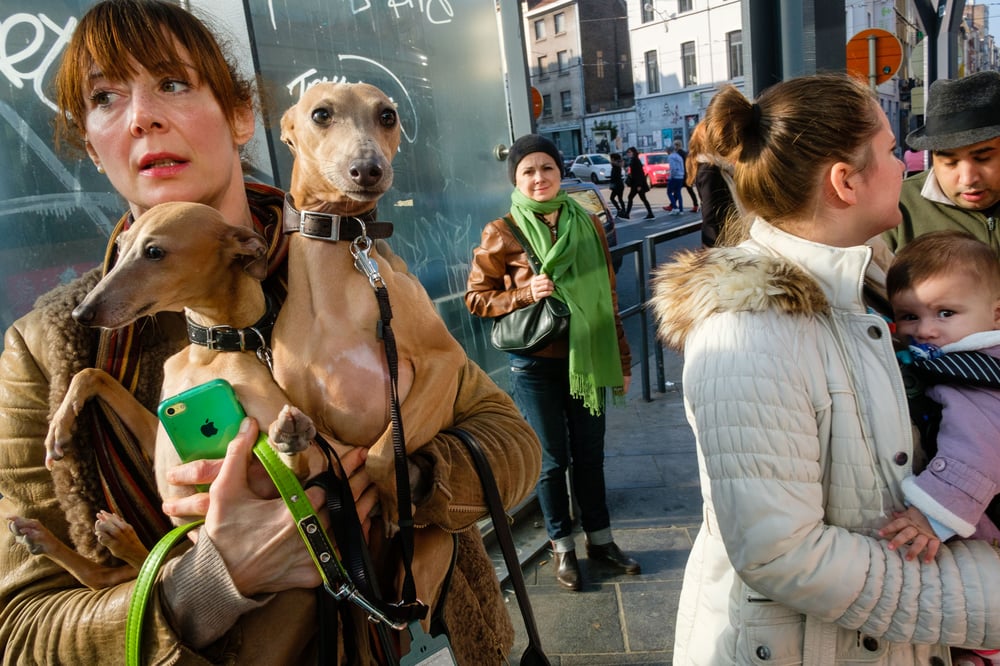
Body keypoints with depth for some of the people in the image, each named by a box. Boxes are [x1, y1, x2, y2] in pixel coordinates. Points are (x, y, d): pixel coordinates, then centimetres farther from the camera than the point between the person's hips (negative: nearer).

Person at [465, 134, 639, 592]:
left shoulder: (587, 224, 3)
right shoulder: (502, 233, -7)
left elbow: (608, 295, 8)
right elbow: (476, 298, -1)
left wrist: (622, 360, 9)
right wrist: (524, 294, -17)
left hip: (587, 358, 3)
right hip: (536, 364, -3)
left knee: (590, 454, 15)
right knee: (553, 459, 9)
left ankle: (600, 539, 34)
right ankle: (563, 547, 29)